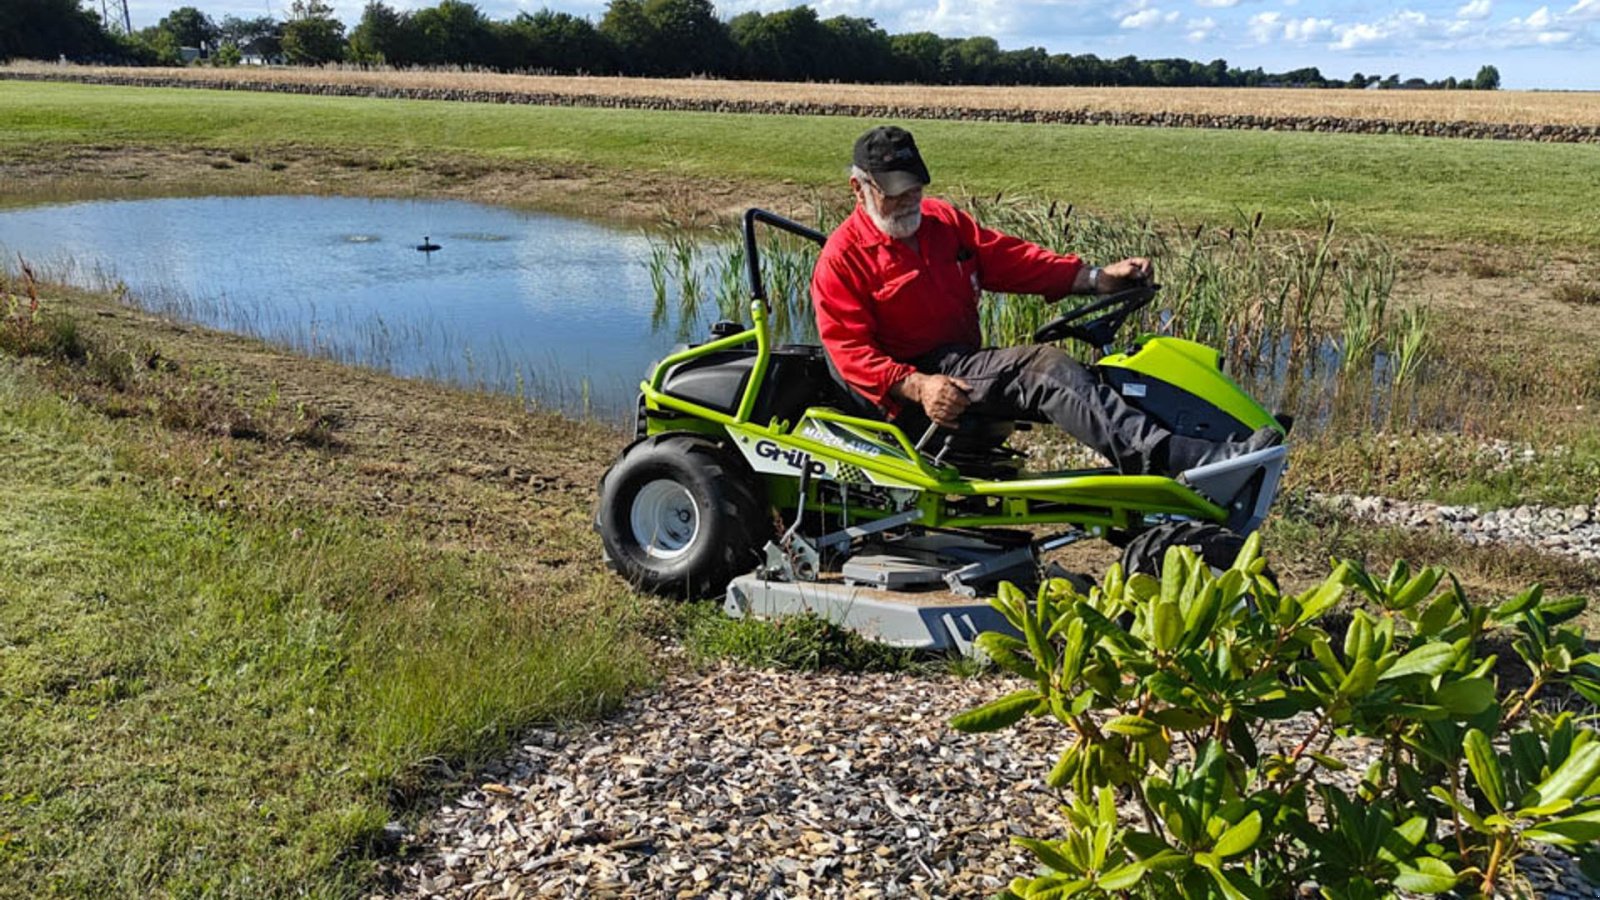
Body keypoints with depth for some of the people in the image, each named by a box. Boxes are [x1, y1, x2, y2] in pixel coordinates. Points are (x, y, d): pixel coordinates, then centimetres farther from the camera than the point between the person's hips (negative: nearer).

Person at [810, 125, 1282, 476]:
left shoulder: (945, 222, 17)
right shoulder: (841, 259, -3)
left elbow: (1011, 258, 13)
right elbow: (849, 349, -12)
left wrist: (1094, 277, 0)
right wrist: (918, 386, -27)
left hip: (967, 365, 7)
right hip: (907, 387, -7)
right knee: (1044, 366, -28)